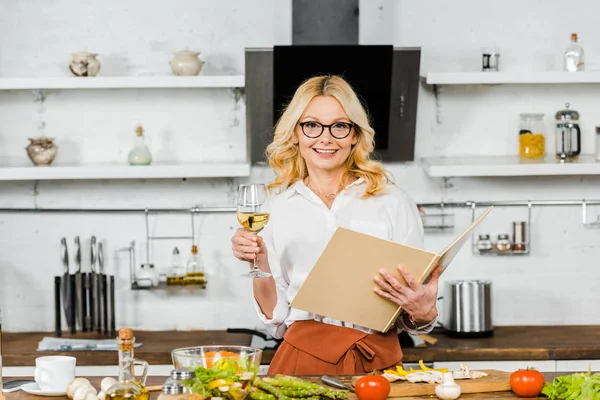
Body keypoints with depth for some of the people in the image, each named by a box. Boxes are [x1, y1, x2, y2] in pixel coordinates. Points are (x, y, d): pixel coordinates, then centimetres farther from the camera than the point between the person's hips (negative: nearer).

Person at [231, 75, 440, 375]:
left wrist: (422, 312, -13)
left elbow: (412, 323, 9)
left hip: (376, 363, 1)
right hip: (301, 360, -1)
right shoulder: (278, 207, 12)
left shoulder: (393, 202, 6)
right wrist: (259, 263, -2)